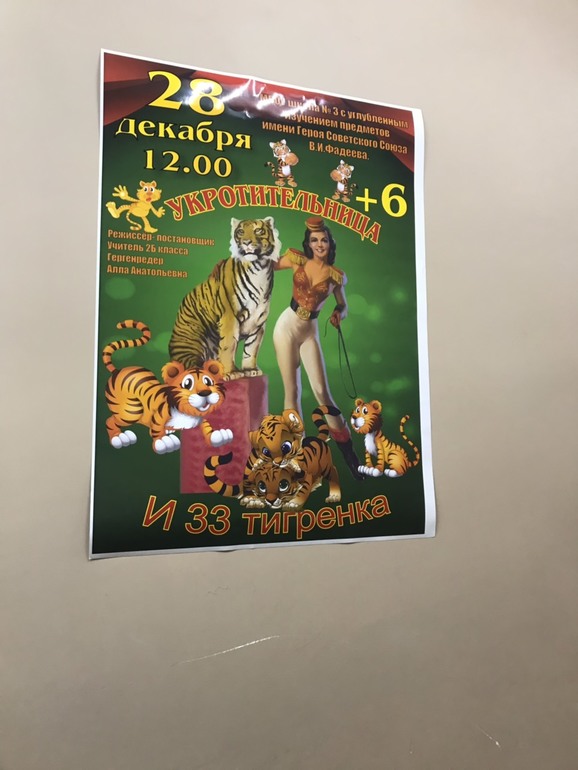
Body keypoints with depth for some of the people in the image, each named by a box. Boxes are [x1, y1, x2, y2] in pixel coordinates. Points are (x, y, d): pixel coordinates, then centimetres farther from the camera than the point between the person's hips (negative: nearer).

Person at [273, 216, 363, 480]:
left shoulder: (336, 275, -1)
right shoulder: (298, 260, -3)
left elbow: (343, 305, 11)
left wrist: (338, 314, -10)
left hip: (310, 332, 0)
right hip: (287, 325, 0)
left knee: (322, 392, -6)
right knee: (292, 391, 2)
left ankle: (347, 450, 4)